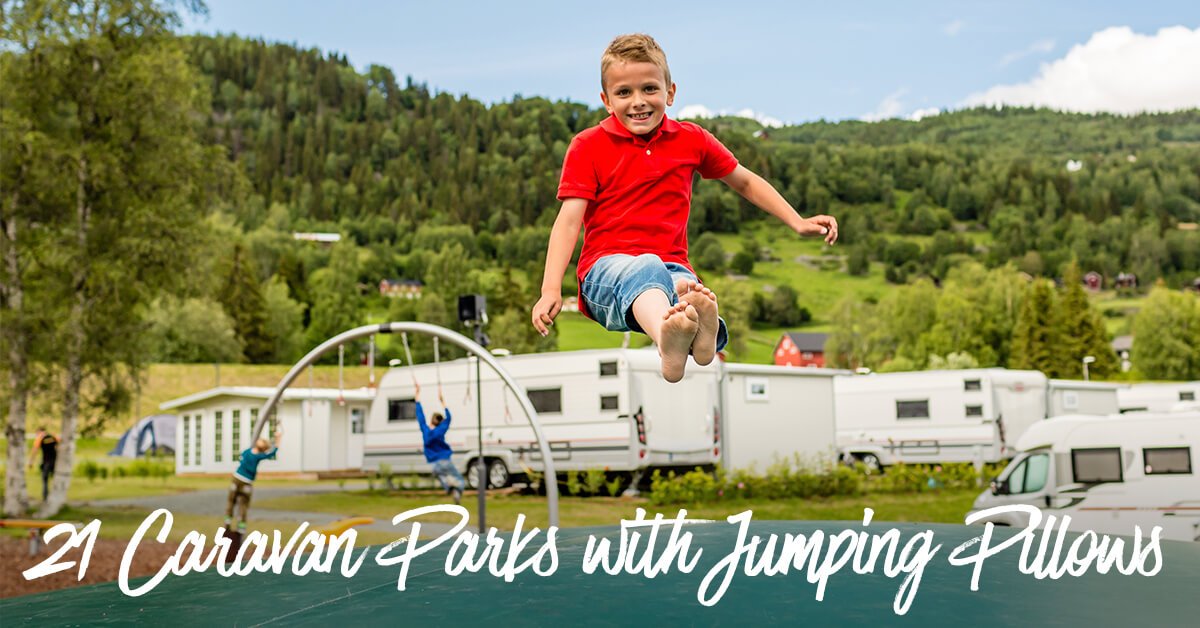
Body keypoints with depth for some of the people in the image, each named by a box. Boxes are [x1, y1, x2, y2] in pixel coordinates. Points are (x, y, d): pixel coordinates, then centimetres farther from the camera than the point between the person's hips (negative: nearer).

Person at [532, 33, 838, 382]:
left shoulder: (691, 140, 14)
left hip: (671, 266, 3)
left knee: (682, 285, -36)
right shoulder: (587, 146, 5)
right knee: (646, 268, -41)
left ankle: (700, 329, -73)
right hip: (608, 268, -3)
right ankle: (667, 344, -73)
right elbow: (569, 219, -2)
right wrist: (551, 289, -15)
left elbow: (745, 182, 29)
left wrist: (799, 223, 23)